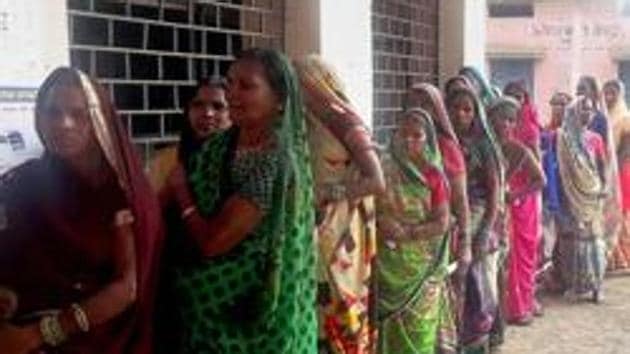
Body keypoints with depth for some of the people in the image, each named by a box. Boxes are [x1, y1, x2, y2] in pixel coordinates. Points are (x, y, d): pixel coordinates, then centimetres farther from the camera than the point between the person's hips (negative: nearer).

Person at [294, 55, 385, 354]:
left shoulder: (345, 122, -9)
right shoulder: (303, 126, 9)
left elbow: (378, 183, -16)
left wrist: (330, 191, -19)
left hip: (339, 234, -5)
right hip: (310, 233, 5)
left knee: (341, 308, 2)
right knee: (318, 308, 6)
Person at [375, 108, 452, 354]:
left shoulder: (434, 175, 0)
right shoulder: (384, 170, 3)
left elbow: (442, 223, -5)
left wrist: (407, 233, -16)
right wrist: (381, 222, -17)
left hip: (422, 265, -1)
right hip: (388, 263, 1)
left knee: (419, 328, 0)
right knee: (390, 325, -1)